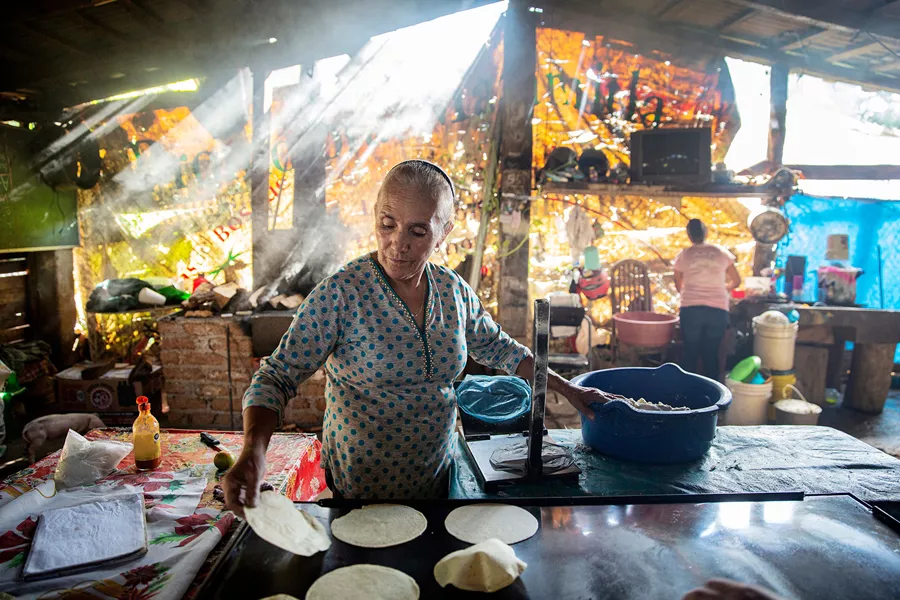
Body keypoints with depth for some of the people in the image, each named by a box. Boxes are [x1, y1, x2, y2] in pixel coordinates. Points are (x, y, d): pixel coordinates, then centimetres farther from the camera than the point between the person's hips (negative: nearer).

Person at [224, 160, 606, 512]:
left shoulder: (453, 289, -5)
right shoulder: (341, 294, -21)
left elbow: (496, 347, 10)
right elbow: (277, 377, -19)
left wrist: (565, 388, 8)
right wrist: (253, 452, -36)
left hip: (437, 477, 5)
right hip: (362, 488, -4)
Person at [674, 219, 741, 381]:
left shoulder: (684, 255, 6)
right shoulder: (721, 253, 9)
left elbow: (679, 286, 16)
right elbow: (736, 281, 18)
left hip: (691, 308, -1)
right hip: (718, 309, 1)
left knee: (690, 353, 8)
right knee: (711, 354, 8)